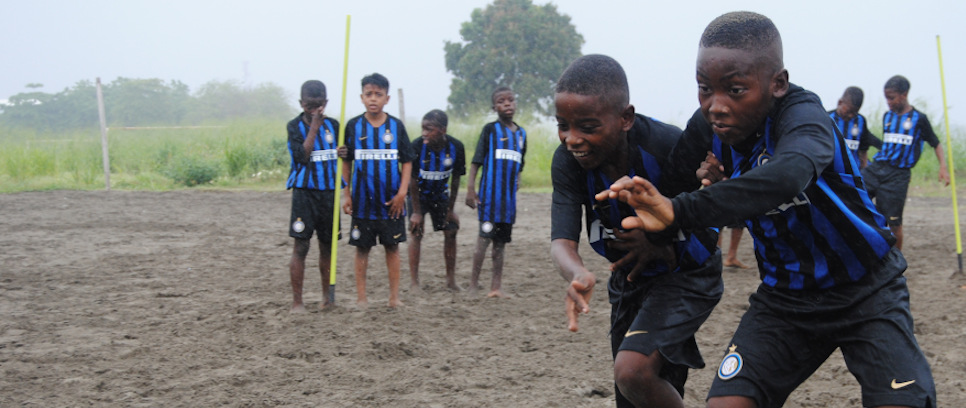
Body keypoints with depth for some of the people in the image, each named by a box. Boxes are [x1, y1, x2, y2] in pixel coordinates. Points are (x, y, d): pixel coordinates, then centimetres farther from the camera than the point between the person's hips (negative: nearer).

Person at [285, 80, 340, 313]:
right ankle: (297, 301, -5)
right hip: (304, 191, -4)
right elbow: (302, 156, -16)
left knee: (327, 245, 11)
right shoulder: (295, 126, -2)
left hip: (329, 192, 4)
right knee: (301, 246, -7)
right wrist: (314, 126, -17)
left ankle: (327, 294, 25)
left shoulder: (332, 125, 8)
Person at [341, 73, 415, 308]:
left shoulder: (396, 126, 1)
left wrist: (402, 193, -7)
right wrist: (346, 194, 0)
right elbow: (346, 163, 6)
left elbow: (407, 162, 3)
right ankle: (361, 296, 11)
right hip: (362, 200, 0)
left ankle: (394, 296, 11)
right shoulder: (353, 126, 1)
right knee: (362, 248, 4)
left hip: (391, 201, 0)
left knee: (392, 247, 5)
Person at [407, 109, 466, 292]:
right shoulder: (417, 146, -29)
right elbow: (412, 180, -19)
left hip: (440, 194, 3)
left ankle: (451, 280, 11)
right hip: (419, 194, -3)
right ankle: (414, 282, -7)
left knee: (451, 232, 0)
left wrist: (450, 209, -4)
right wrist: (417, 212, -17)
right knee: (417, 233, -11)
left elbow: (455, 179, -8)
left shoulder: (456, 147, -22)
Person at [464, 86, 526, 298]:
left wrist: (517, 181, 14)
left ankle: (496, 286, 10)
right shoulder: (490, 129, -1)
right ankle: (473, 284, -2)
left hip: (509, 196, 5)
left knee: (501, 241, 7)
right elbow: (476, 161, -4)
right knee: (485, 237, -8)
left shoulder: (521, 133, 14)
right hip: (490, 192, -5)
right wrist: (470, 188, -11)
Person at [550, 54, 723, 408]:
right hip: (630, 276, 5)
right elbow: (561, 241, -29)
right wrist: (578, 275, -51)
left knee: (633, 371, -26)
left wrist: (661, 242, -28)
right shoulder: (568, 161, -19)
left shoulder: (667, 145, -31)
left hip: (686, 272, -5)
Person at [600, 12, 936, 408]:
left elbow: (788, 176, -52)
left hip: (865, 291, -4)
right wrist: (715, 184, -16)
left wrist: (680, 210, -59)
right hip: (784, 297, 5)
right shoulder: (708, 126, -9)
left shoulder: (801, 114, -28)